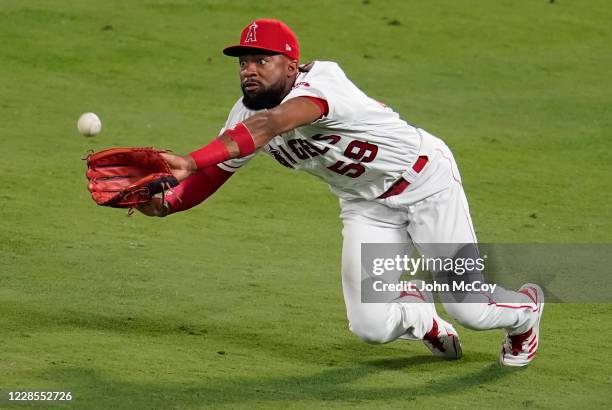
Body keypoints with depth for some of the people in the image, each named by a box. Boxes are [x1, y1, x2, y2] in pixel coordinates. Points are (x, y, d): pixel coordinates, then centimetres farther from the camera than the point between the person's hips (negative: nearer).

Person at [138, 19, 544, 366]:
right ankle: (420, 314, 28)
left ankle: (526, 306, 29)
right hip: (366, 205, 6)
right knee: (371, 326, -9)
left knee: (470, 309, -7)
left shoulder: (320, 82, -33)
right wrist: (165, 203, -26)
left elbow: (267, 126, -51)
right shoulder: (245, 115, -9)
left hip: (425, 182, -6)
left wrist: (189, 161, -63)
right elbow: (213, 174, -4)